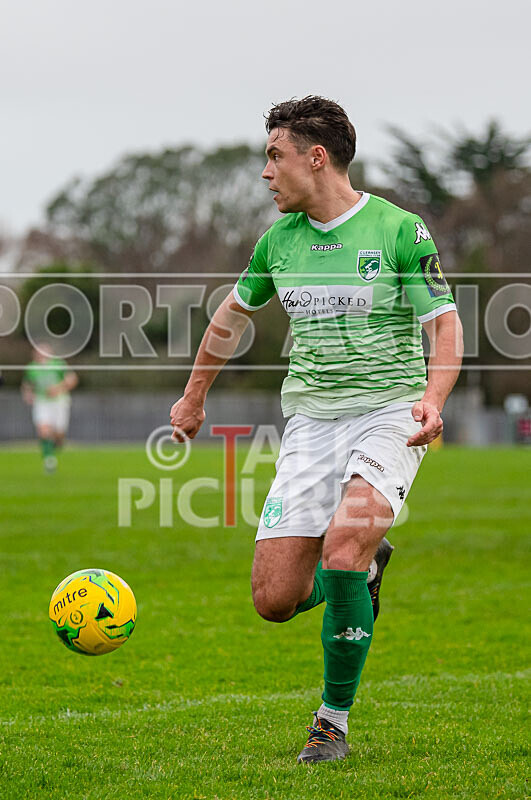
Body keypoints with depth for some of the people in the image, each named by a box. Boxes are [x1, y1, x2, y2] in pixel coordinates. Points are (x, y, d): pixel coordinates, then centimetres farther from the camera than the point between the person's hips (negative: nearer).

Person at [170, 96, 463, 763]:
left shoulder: (399, 230, -6)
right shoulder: (280, 238, 9)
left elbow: (444, 325, -6)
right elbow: (233, 314, 25)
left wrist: (432, 398, -25)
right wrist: (193, 397, 33)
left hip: (388, 414, -5)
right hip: (311, 419, 5)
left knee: (341, 543, -29)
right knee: (274, 600, -7)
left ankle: (333, 721, -10)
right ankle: (364, 568, 27)